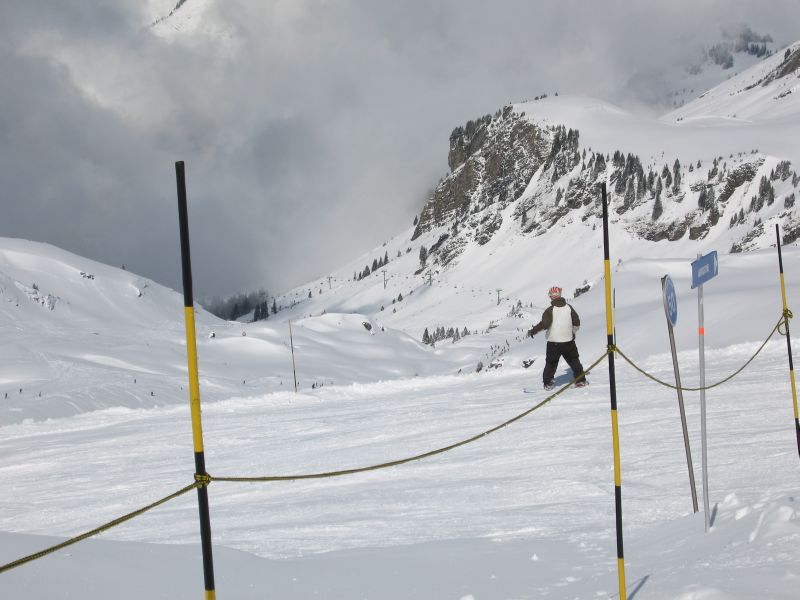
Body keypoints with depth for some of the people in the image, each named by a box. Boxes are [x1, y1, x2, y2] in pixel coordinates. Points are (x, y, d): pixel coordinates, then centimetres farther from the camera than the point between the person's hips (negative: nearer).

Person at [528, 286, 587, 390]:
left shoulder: (550, 310, -11)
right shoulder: (568, 307, 1)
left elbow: (544, 324, -19)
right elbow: (577, 323, 7)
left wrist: (533, 331, -7)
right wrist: (573, 332, 25)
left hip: (553, 343, -2)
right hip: (568, 341, 2)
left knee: (551, 363, 10)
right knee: (574, 361, 15)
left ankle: (547, 383, 8)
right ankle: (580, 381, 12)